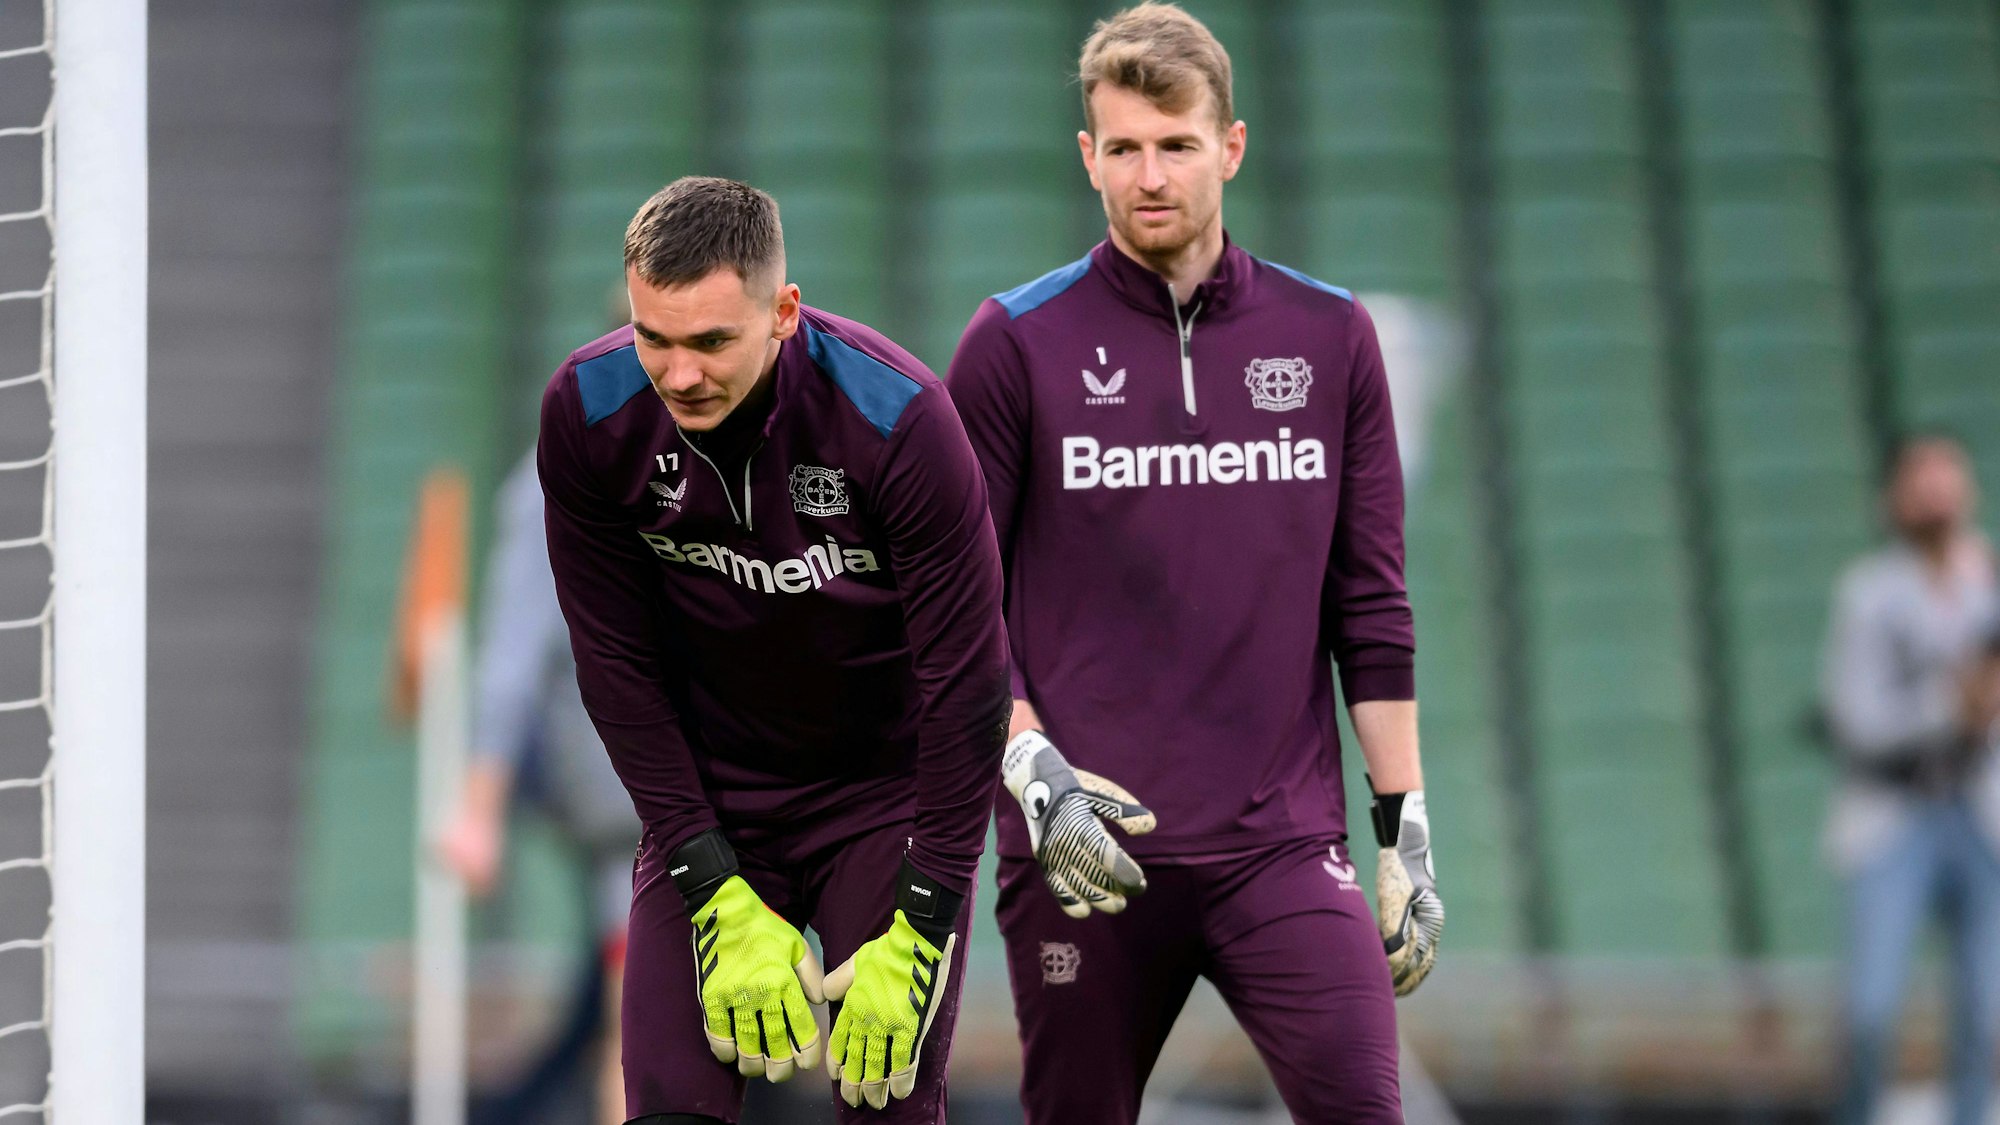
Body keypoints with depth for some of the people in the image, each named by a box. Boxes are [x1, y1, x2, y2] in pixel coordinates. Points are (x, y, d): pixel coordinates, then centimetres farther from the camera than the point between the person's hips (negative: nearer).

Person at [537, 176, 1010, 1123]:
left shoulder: (900, 419, -25)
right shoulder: (587, 413, -16)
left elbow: (965, 683, -19)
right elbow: (618, 666, -8)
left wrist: (918, 933, -19)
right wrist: (721, 897, -12)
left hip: (888, 788, -2)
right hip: (709, 800, 2)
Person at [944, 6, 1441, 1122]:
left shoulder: (1331, 336, 8)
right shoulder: (1017, 343, 1)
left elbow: (1372, 606, 11)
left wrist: (1405, 828, 7)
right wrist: (1032, 772, -11)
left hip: (1285, 842, 1)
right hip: (1083, 853, -1)